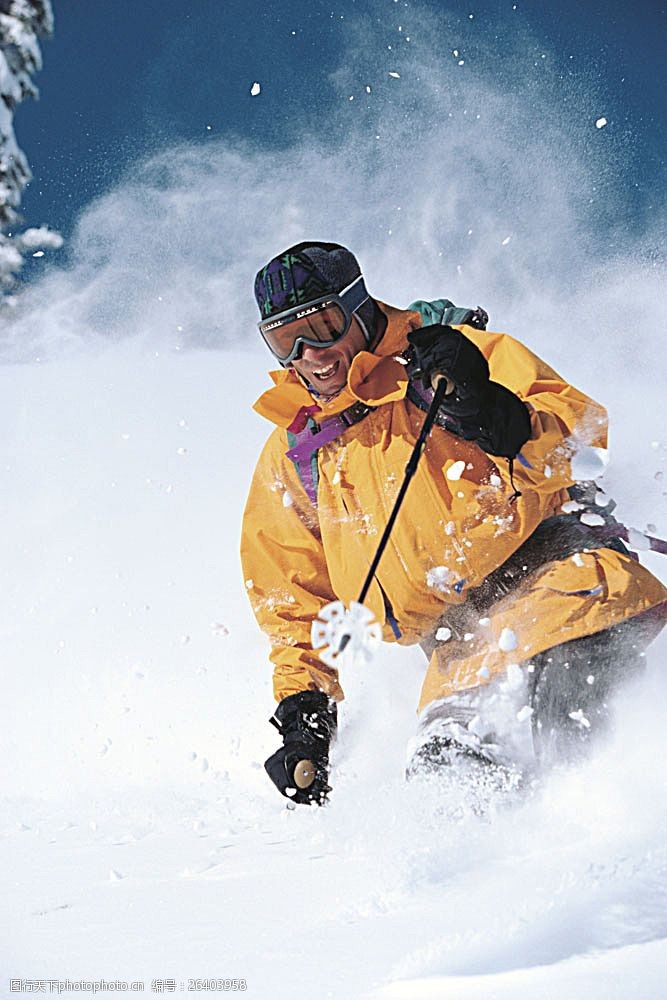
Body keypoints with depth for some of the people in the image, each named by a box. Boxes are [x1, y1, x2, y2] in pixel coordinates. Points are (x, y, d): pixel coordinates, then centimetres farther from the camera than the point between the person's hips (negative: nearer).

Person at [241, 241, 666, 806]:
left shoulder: (463, 355, 7)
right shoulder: (292, 458, 20)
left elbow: (585, 433, -4)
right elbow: (295, 602, 26)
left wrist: (494, 417, -22)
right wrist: (304, 704, 13)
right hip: (458, 641, 5)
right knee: (446, 757, -25)